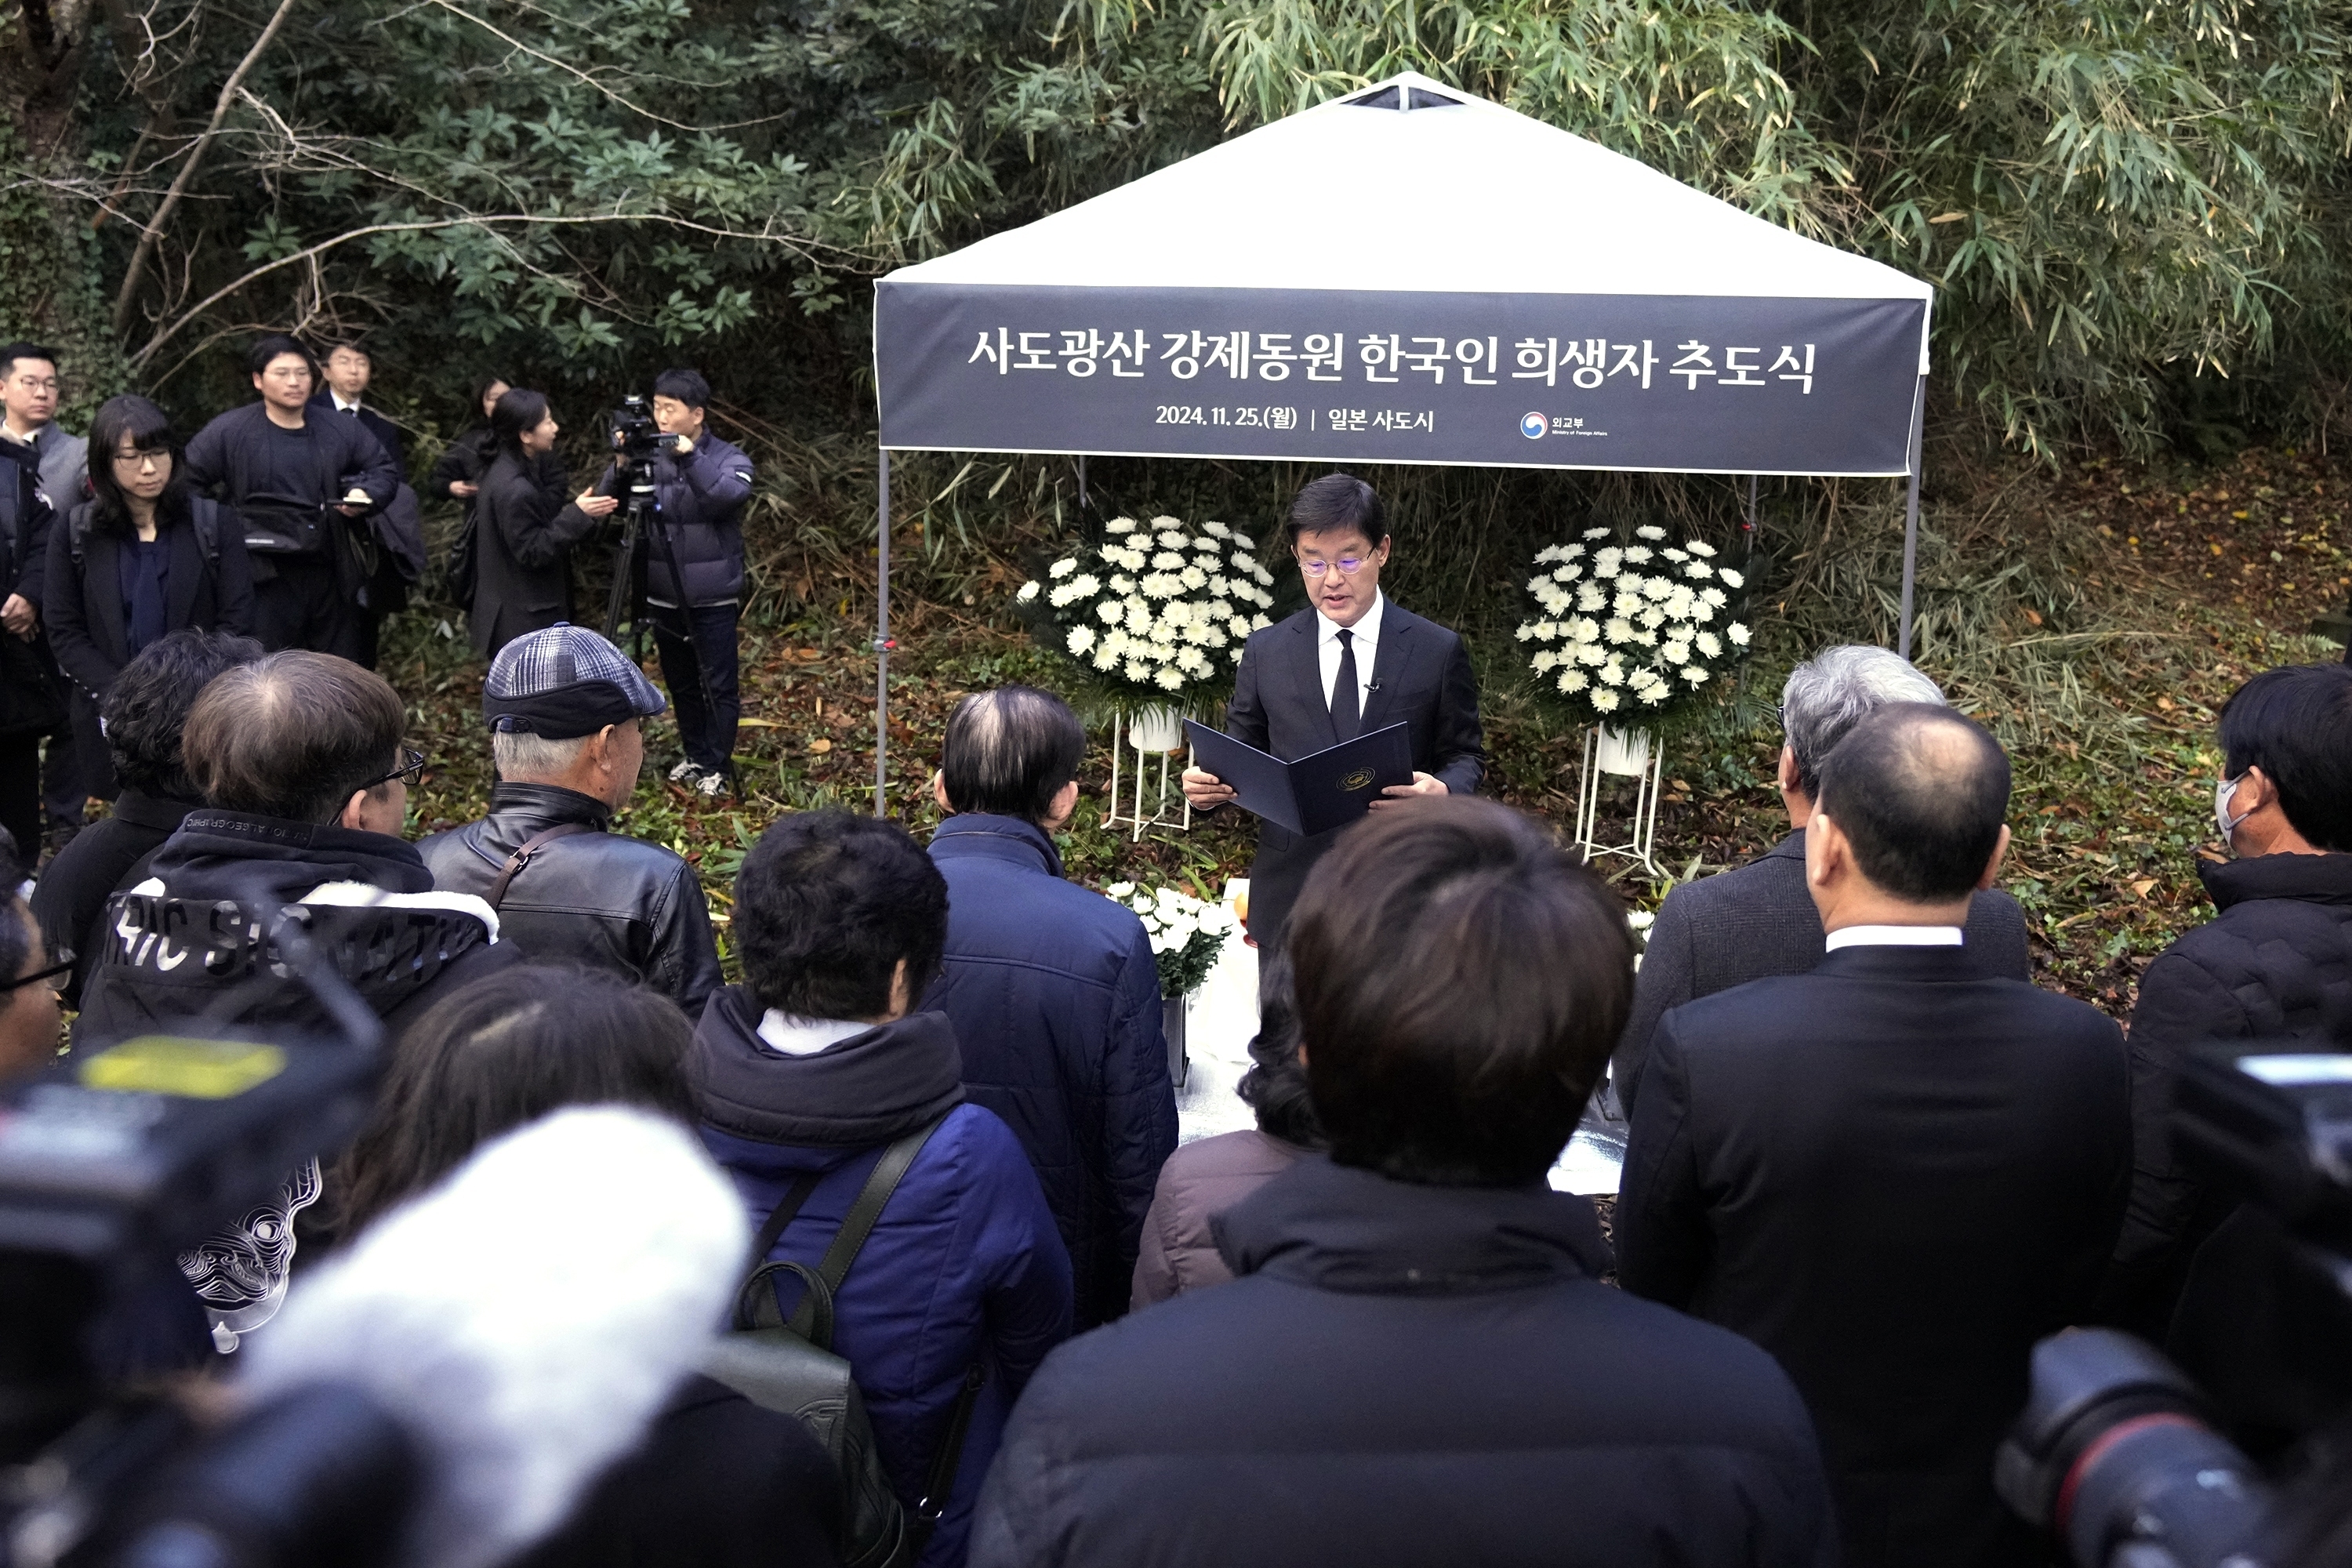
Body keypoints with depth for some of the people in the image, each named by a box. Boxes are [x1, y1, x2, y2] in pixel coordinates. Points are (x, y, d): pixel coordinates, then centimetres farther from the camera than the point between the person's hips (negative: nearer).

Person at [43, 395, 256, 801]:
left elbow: (236, 624, 0)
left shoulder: (215, 524, 2)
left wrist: (187, 694, -12)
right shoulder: (75, 533, 5)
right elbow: (64, 633, 3)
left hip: (201, 713, -1)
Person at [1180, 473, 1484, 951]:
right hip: (1292, 892, 1)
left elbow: (1464, 755, 4)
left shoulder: (1438, 651, -1)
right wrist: (1208, 787, -12)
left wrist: (1443, 789, -19)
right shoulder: (1264, 651, 4)